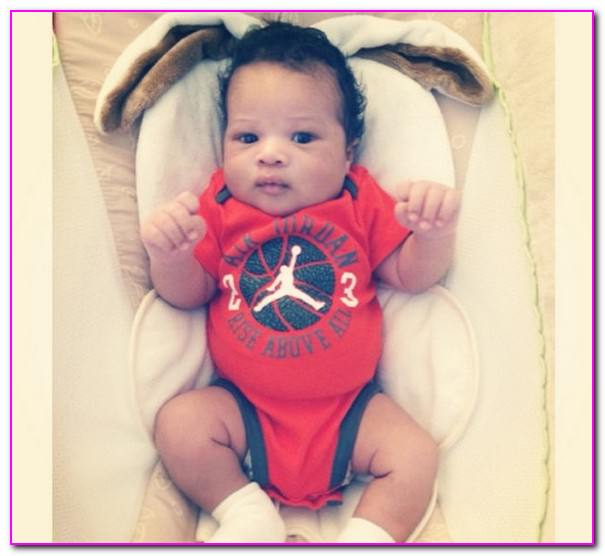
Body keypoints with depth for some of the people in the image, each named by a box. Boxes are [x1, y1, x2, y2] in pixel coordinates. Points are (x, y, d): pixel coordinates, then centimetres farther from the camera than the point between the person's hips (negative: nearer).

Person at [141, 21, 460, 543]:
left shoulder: (361, 203, -1)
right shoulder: (218, 207, -2)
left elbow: (410, 274, 1)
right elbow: (189, 293, -2)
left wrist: (435, 232, -21)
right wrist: (170, 257, -25)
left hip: (349, 406, 0)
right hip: (245, 407, 1)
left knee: (415, 455, -13)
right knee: (178, 422, -17)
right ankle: (249, 515, -2)